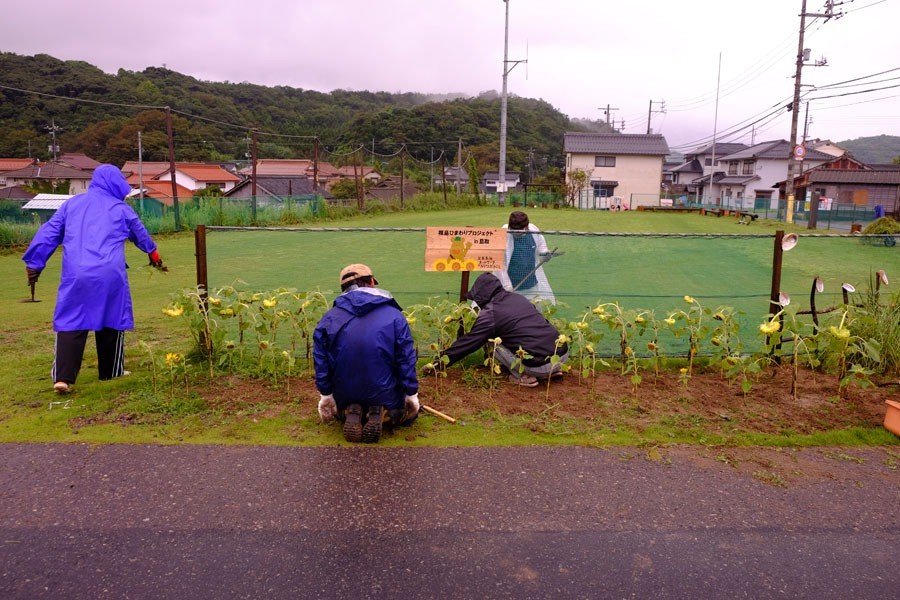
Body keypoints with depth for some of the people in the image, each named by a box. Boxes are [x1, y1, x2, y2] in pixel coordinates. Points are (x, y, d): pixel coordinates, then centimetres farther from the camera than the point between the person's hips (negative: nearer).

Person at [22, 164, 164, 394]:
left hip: (76, 274, 1)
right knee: (111, 321, 13)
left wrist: (34, 263, 17)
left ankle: (63, 377, -8)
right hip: (110, 275, -1)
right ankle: (110, 370, 22)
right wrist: (153, 253, 45)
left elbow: (49, 233, 12)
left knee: (70, 324, 3)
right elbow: (141, 234, 27)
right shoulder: (121, 209, 10)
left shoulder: (72, 204, 14)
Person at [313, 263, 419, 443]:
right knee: (409, 412, 28)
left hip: (344, 396, 2)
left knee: (340, 409, 37)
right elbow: (406, 359, -9)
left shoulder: (329, 318, -3)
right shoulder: (394, 315, -9)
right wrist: (412, 394, 0)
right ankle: (380, 412, -3)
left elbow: (320, 359, -3)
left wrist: (325, 395, 6)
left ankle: (350, 412, 2)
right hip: (384, 393, -2)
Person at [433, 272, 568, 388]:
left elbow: (467, 343, 2)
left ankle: (523, 376, 2)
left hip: (539, 366, -6)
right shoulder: (518, 298, 17)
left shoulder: (489, 315, -4)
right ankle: (553, 370, 19)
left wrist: (438, 362, 13)